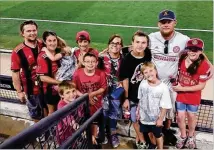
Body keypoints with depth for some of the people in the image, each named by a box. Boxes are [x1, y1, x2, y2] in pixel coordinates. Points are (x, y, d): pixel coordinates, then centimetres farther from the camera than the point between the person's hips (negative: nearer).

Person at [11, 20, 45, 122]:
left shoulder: (43, 45, -9)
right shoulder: (18, 52, -20)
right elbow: (15, 73, -14)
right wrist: (19, 91, -11)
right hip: (31, 88, -3)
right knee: (35, 113, 20)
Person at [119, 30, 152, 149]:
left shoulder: (149, 55, -10)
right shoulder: (127, 59, -18)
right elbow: (125, 80, -12)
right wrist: (126, 98, -9)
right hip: (133, 96, -3)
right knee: (136, 119, 15)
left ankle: (139, 137, 45)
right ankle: (141, 140, 38)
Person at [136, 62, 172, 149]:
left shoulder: (163, 87, -25)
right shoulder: (142, 84, -13)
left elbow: (164, 106, -18)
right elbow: (140, 100, 0)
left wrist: (160, 119, -14)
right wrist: (138, 111, 5)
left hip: (156, 118, -4)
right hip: (144, 116, 4)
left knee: (158, 135, 20)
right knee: (148, 133, 27)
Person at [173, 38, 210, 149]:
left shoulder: (204, 65, -22)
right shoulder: (182, 59, -11)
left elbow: (201, 86, -20)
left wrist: (182, 88, -21)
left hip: (193, 97, -2)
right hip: (180, 95, 2)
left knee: (191, 116, 18)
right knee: (180, 116, 11)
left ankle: (191, 137, 45)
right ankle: (183, 136, 38)